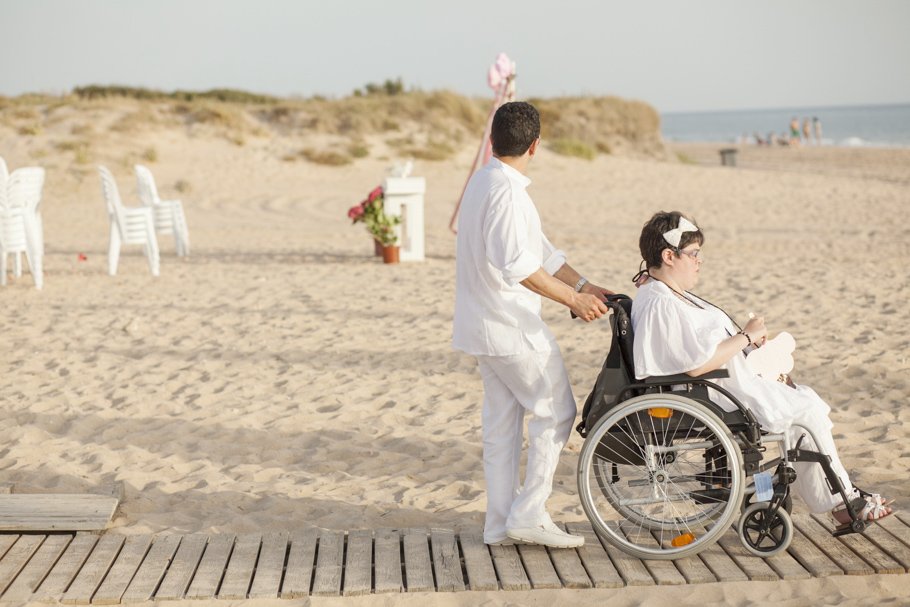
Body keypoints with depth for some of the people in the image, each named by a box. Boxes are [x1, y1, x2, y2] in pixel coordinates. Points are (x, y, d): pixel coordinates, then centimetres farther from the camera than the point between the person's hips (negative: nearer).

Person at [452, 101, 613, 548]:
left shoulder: (484, 182, 13)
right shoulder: (506, 190, -19)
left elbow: (540, 251, 15)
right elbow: (518, 265, -28)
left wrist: (585, 286, 12)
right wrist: (572, 299, -23)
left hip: (485, 326, 10)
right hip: (513, 327, -10)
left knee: (501, 420, 12)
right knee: (555, 412, -1)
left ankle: (500, 523, 16)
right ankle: (529, 514, 0)